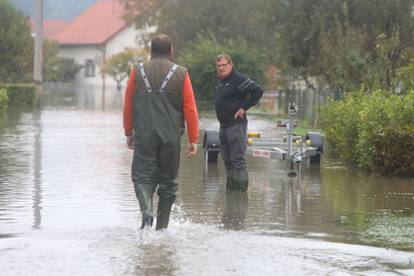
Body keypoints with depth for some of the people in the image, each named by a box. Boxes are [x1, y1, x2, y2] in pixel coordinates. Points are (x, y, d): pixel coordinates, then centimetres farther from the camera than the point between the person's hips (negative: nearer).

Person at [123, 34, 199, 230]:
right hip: (171, 138, 0)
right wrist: (193, 139, 2)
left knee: (142, 176, 1)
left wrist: (129, 133, 18)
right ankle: (162, 227, 13)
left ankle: (147, 212, -26)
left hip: (144, 135, 0)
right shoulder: (181, 74, 0)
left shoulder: (138, 72, 4)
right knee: (167, 182, 11)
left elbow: (128, 105, 7)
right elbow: (190, 109, -2)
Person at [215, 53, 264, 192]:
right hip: (223, 125, 9)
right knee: (227, 160, 13)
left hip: (236, 124, -9)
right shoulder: (220, 80, 14)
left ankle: (241, 188, -8)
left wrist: (244, 107, -16)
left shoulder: (238, 79, -13)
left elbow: (258, 91, -19)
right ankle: (230, 187, 20)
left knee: (237, 159, -10)